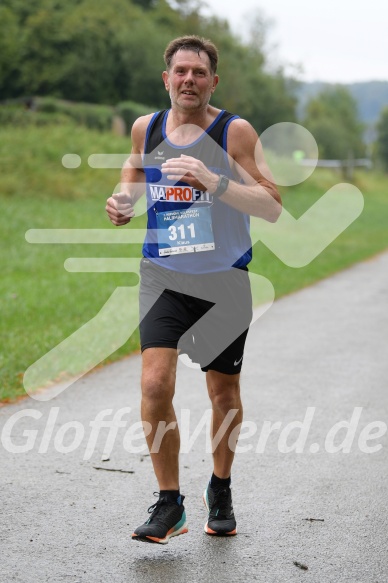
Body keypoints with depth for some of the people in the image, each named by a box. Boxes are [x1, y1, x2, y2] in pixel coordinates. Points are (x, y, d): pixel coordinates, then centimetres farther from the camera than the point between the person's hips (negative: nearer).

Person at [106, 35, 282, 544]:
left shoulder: (235, 132, -9)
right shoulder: (146, 128, 3)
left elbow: (273, 207, -16)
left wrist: (214, 181, -30)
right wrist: (123, 201, 2)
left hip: (223, 281, -1)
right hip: (163, 277, 2)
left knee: (224, 393, 10)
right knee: (155, 384, -15)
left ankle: (220, 491, 34)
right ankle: (169, 505, -1)